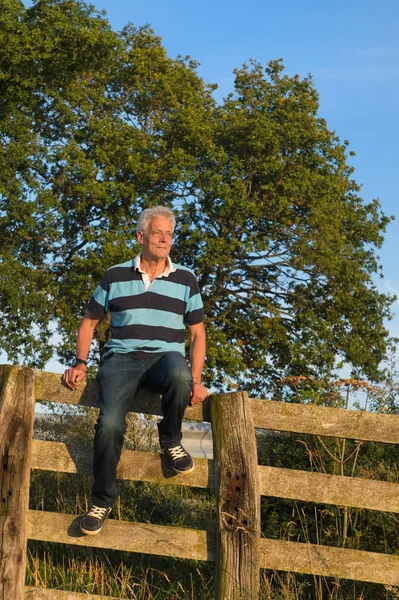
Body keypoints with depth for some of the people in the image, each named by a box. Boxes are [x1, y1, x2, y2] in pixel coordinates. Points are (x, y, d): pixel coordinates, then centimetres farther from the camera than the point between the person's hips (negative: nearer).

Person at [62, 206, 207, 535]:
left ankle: (170, 440, -9)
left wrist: (196, 380, -2)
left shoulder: (186, 279, 10)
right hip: (122, 357, 0)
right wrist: (80, 363, 3)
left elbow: (198, 333, 11)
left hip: (167, 356, 0)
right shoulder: (115, 277, 10)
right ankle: (103, 499, -7)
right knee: (110, 424, -28)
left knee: (179, 376, -39)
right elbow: (89, 322, 18)